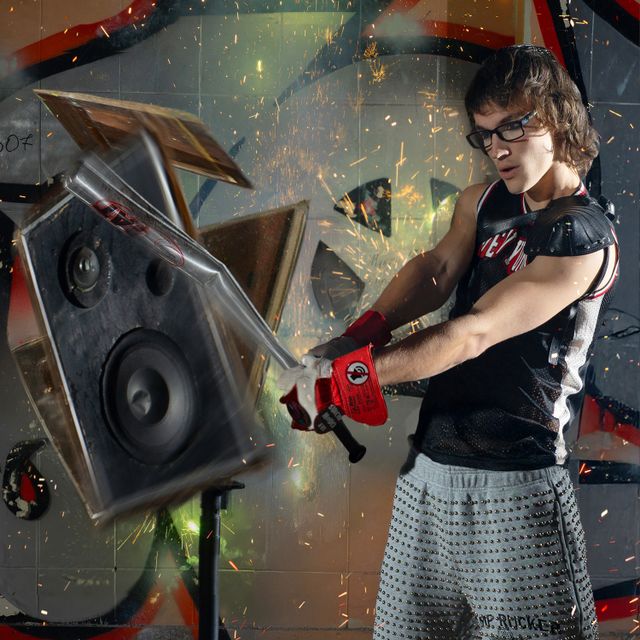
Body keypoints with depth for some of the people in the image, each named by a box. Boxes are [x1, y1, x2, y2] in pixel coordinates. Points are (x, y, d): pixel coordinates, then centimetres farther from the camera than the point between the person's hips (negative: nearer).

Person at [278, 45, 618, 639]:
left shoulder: (584, 239, -13)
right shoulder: (481, 203, 12)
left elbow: (473, 333, -20)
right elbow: (435, 269, -4)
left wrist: (341, 375, -24)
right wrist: (356, 337, -24)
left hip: (514, 484, -6)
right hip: (430, 466, 7)